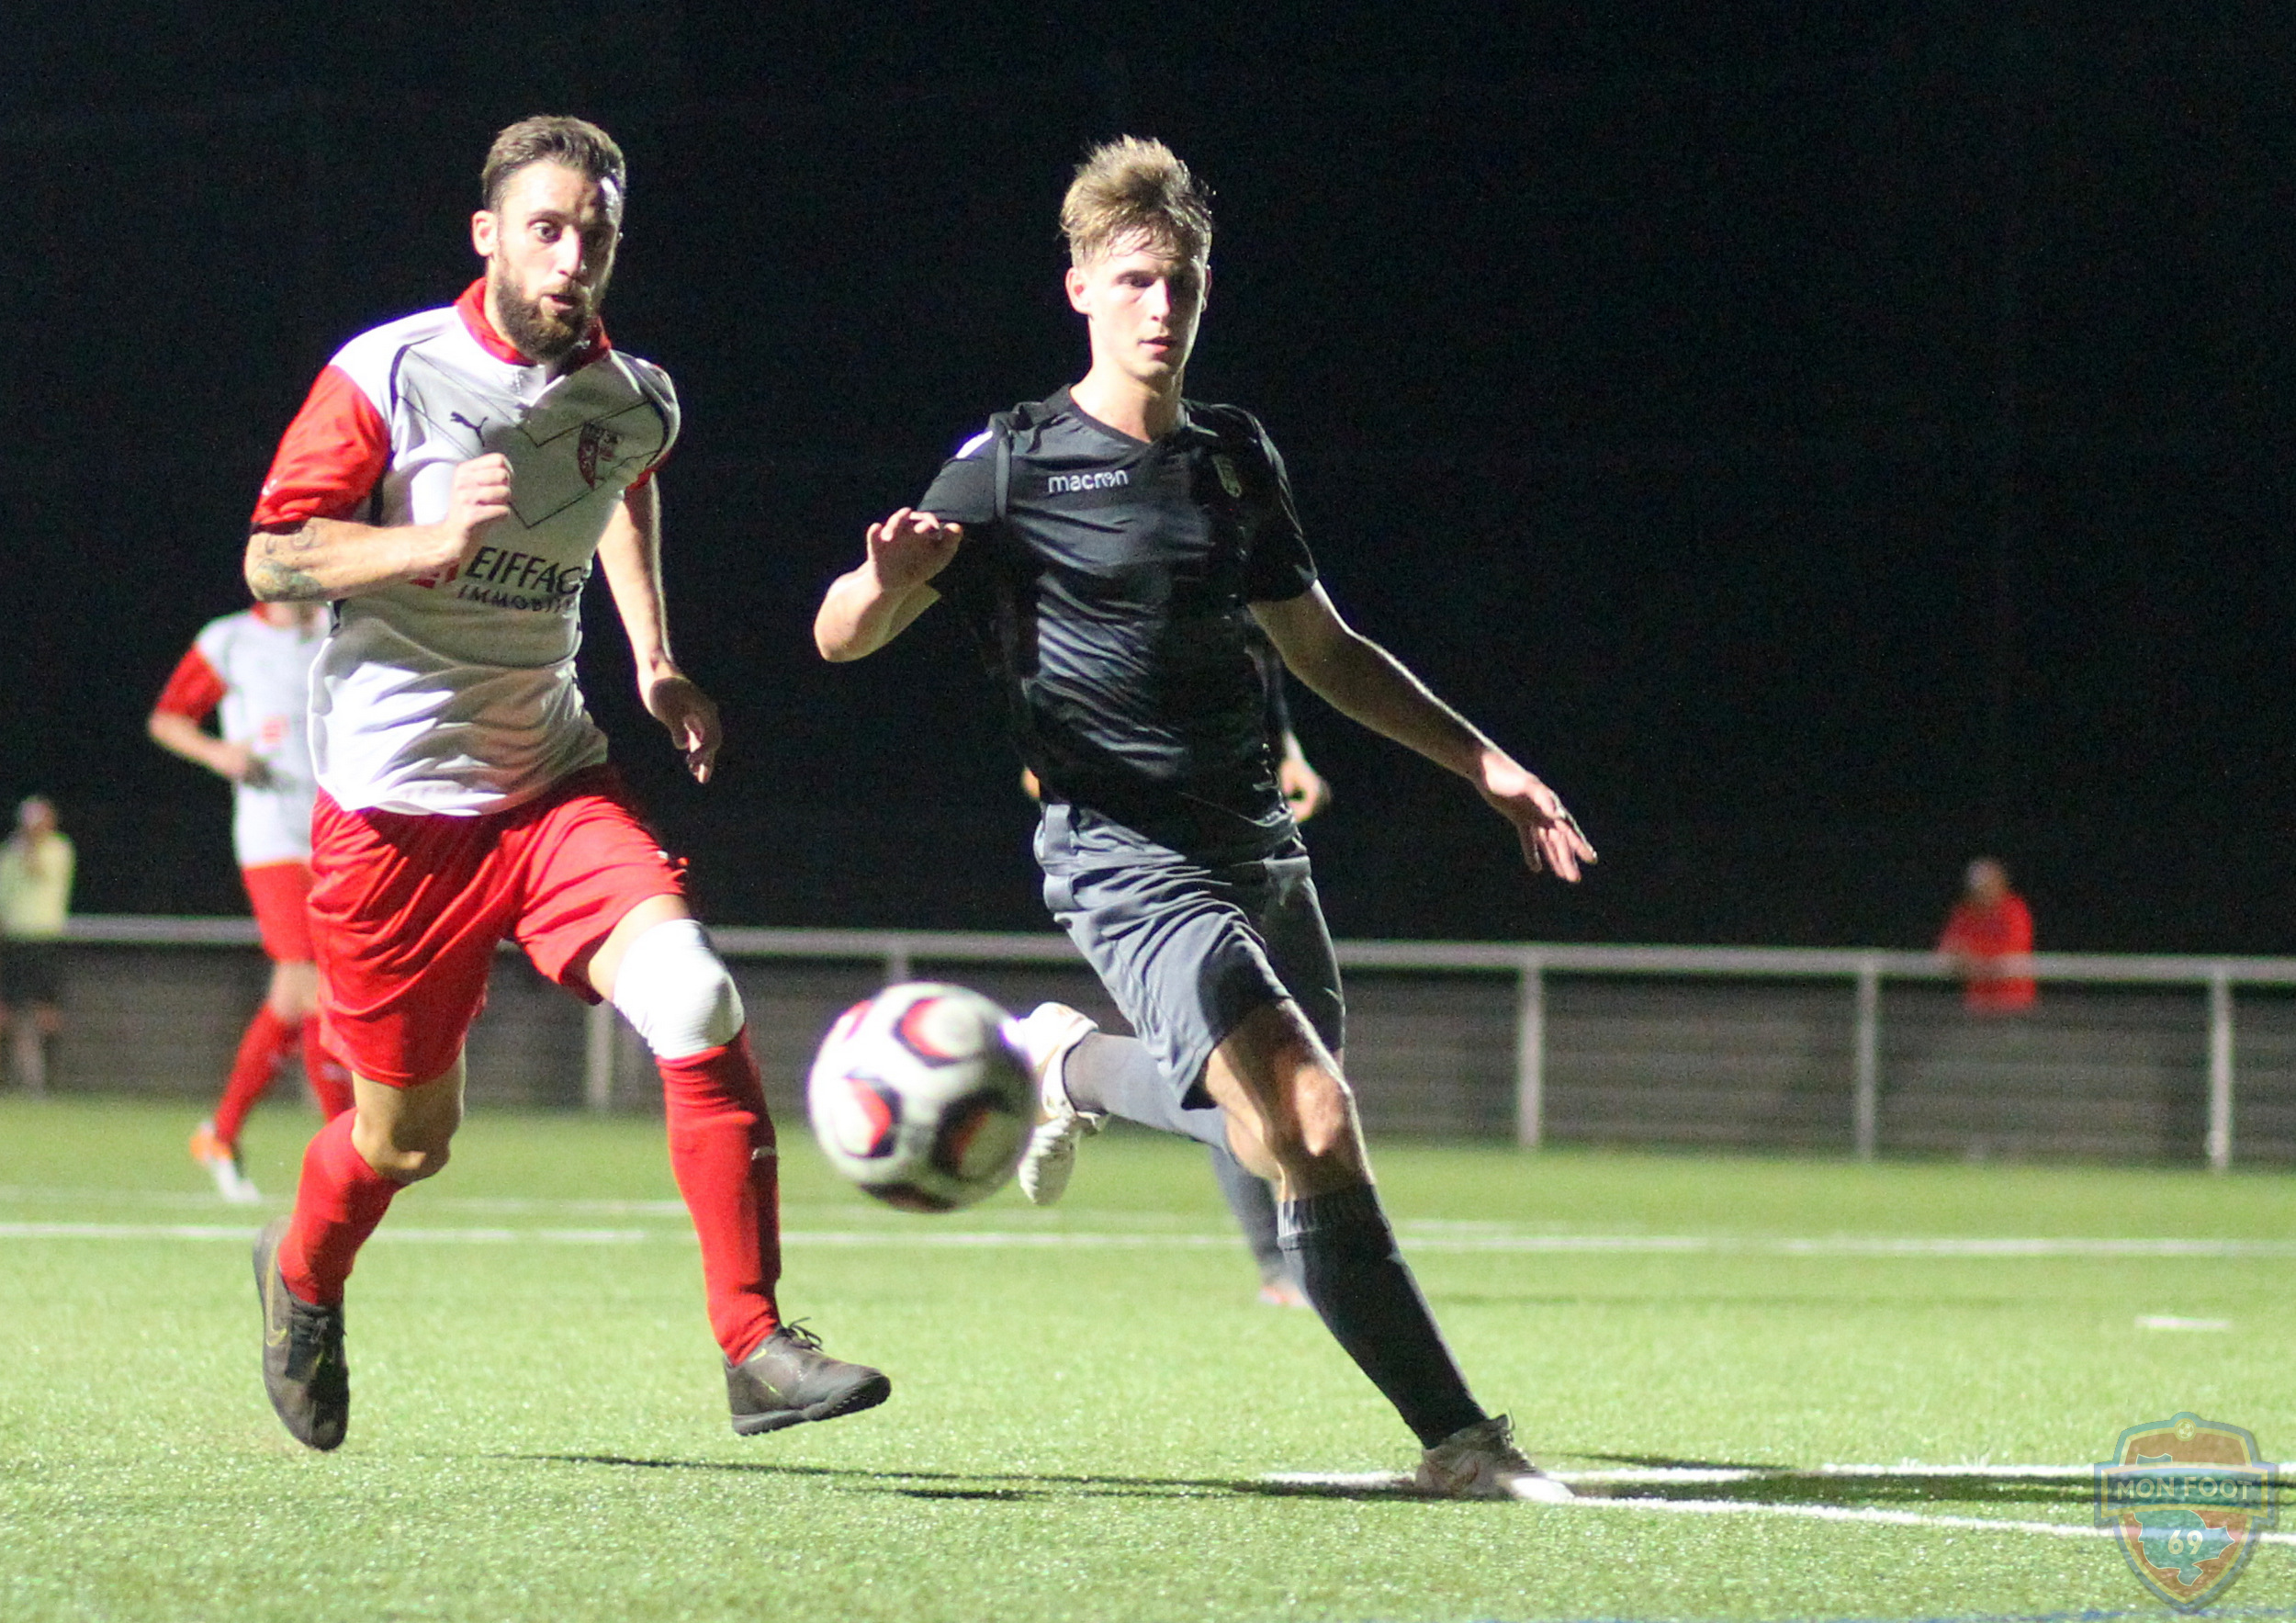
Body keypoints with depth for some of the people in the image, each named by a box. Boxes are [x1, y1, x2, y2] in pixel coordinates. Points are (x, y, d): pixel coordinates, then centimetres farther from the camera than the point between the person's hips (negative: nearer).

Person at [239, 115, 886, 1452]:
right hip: (394, 802, -3)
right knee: (408, 1137, 6)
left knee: (696, 1001, -23)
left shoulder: (637, 401, 2)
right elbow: (273, 560, -9)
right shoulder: (391, 376, -11)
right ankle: (304, 1279, 42)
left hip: (552, 780, 3)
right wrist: (431, 542, -25)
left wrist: (656, 661, 16)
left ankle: (756, 1350, -21)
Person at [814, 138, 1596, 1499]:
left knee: (1285, 1125, 13)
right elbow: (840, 637, -7)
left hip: (1259, 846, 7)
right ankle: (1456, 1435, -17)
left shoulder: (1234, 456, 13)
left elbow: (1324, 649, 24)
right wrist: (891, 580, -31)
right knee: (1317, 1132, -21)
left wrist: (1485, 762, 18)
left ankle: (1070, 1064, 39)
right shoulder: (1016, 465, -5)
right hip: (1127, 861, -7)